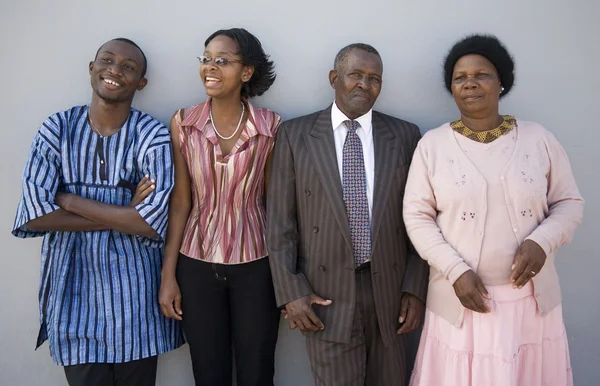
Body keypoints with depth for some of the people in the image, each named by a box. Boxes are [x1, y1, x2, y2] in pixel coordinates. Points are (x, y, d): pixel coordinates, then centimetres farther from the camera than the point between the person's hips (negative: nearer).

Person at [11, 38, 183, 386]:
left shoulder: (153, 136, -8)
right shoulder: (57, 129, -2)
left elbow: (153, 221, -19)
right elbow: (34, 214, -11)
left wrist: (69, 201, -14)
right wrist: (123, 215, -15)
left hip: (134, 291, -1)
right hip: (73, 287, 1)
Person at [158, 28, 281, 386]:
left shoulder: (271, 126, -7)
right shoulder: (183, 123, -4)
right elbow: (181, 200, -2)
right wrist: (168, 274, -2)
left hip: (256, 264, -1)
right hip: (196, 264, 1)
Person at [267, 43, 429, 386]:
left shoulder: (406, 136, 3)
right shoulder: (295, 135, -1)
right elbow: (280, 220, -1)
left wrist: (416, 289, -1)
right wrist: (290, 291, -6)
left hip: (391, 290, 2)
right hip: (326, 294, -2)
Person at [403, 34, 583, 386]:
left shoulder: (539, 139, 1)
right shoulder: (432, 145, -2)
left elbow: (569, 202, 6)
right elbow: (417, 216, -4)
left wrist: (542, 242, -13)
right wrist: (455, 271, -14)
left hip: (531, 297, 2)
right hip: (460, 297, -1)